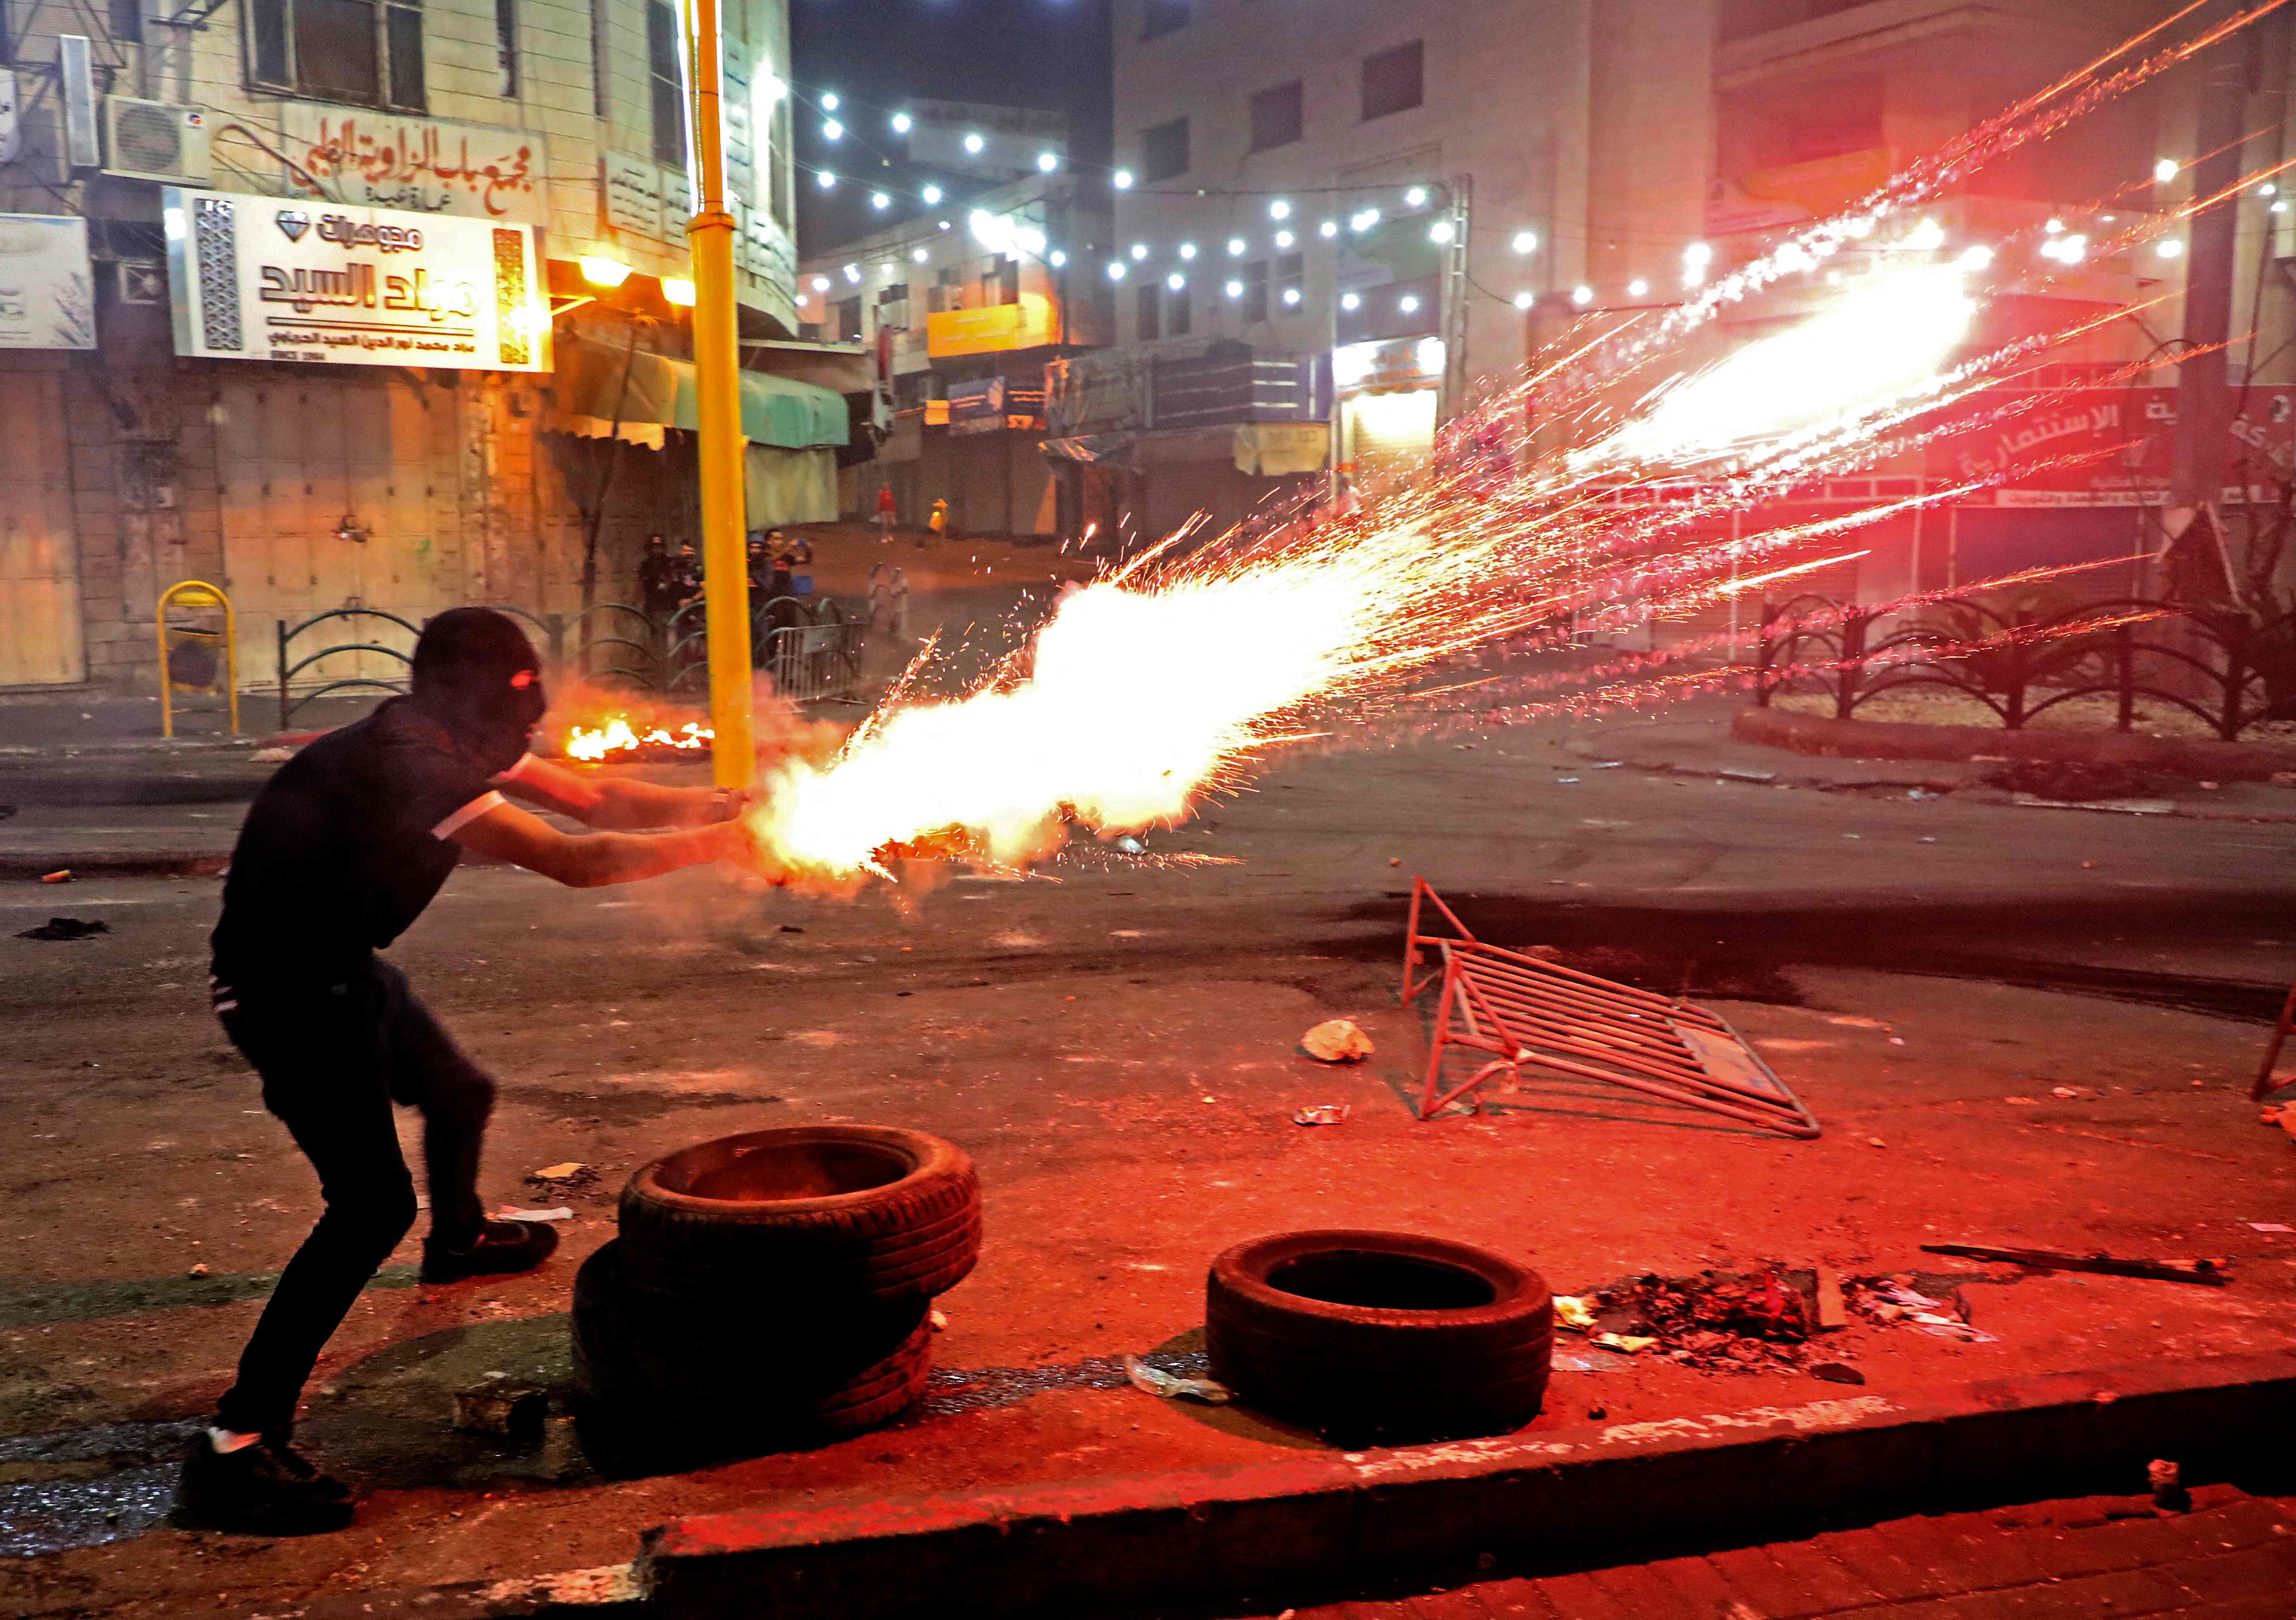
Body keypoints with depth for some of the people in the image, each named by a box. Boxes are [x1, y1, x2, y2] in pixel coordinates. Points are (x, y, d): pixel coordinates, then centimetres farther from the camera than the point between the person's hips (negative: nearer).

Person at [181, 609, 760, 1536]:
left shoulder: (456, 745, 2)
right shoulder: (406, 765, -29)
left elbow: (593, 800, 6)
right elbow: (574, 861, -32)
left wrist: (716, 804, -5)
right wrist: (714, 845, -23)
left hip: (342, 968, 10)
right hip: (284, 988, -10)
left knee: (459, 1094, 28)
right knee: (372, 1207, -19)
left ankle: (459, 1236, 60)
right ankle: (235, 1447, -16)